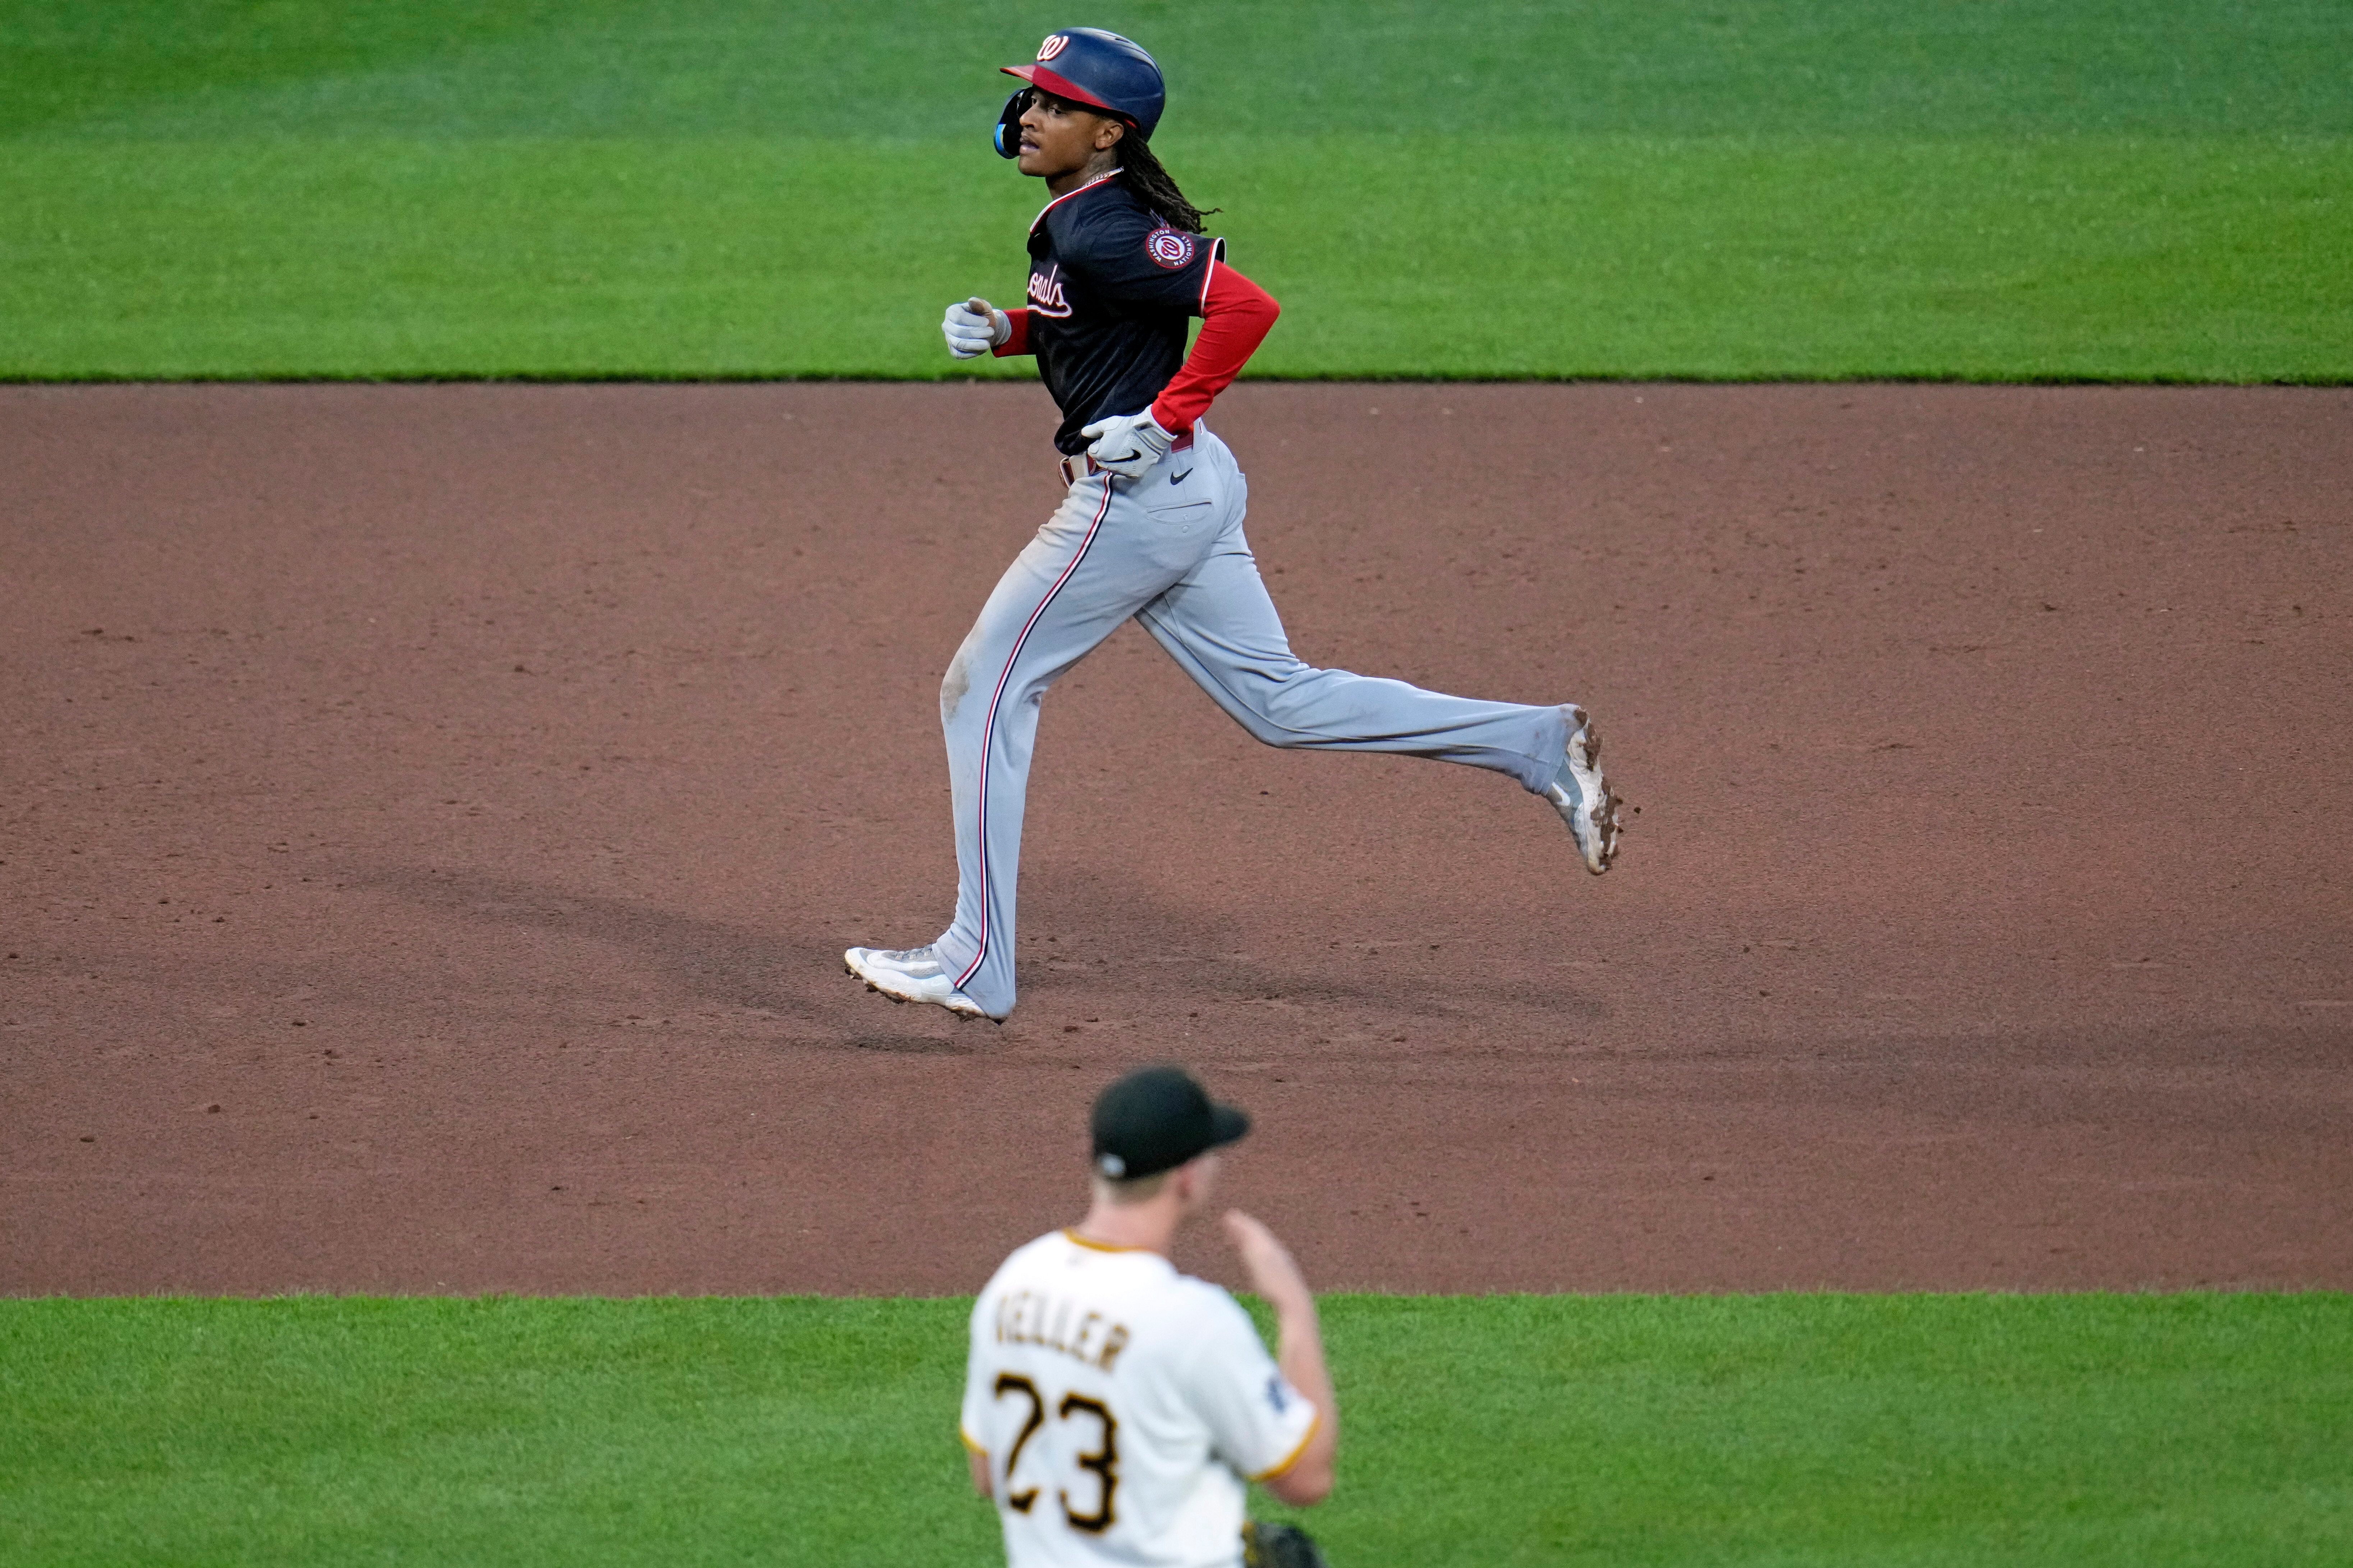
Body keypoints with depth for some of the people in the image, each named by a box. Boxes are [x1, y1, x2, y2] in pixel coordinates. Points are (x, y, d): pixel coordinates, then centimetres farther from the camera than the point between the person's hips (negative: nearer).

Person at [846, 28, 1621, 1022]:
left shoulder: (1104, 233, -20)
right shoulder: (1074, 222, 10)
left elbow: (1245, 307, -28)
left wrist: (1164, 420, -25)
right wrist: (1005, 331, 10)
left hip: (1136, 493, -10)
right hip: (1189, 492, 10)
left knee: (984, 690, -1)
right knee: (1279, 702, 13)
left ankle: (976, 964, 2)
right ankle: (1535, 746, 9)